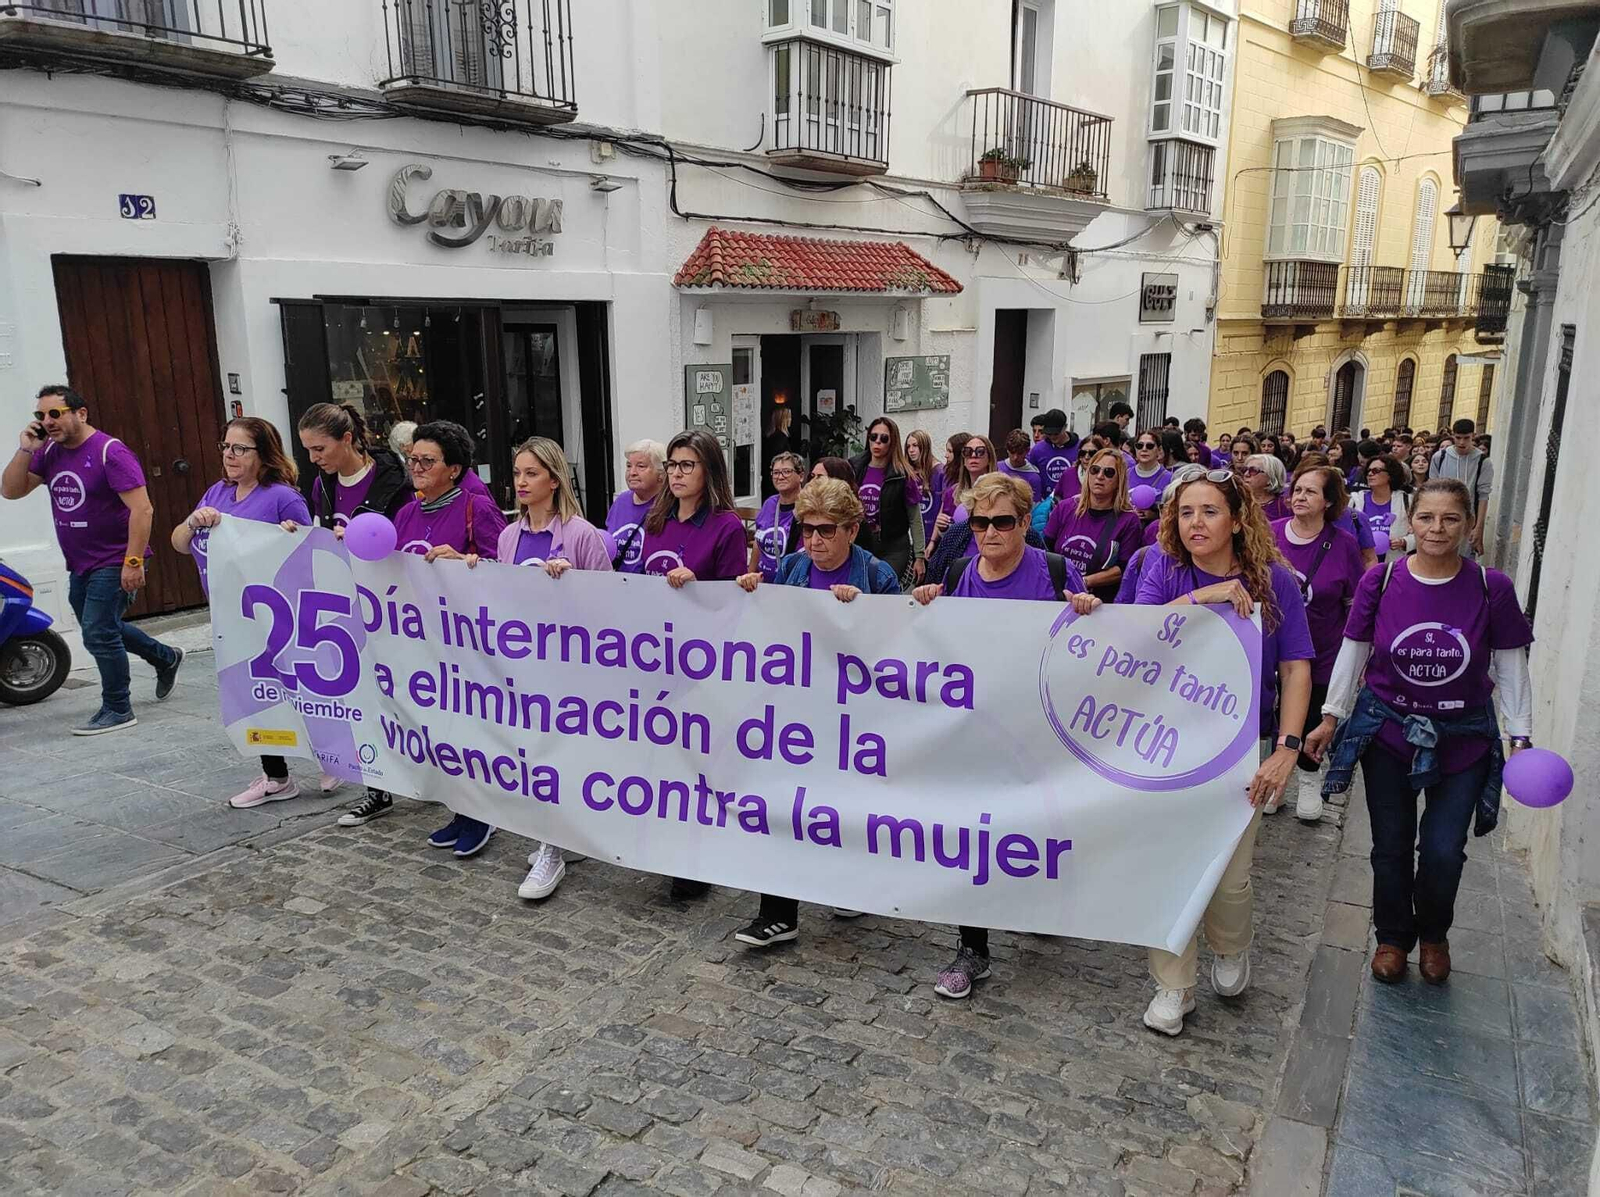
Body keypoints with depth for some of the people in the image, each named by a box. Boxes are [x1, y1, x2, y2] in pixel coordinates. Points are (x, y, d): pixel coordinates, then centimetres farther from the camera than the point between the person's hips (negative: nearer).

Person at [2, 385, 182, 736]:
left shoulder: (110, 451, -17)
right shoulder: (49, 453, 5)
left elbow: (142, 508, -22)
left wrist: (134, 561, -26)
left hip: (115, 563, -8)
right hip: (79, 566, 8)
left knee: (98, 634, -7)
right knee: (101, 629, 20)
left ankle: (117, 710, 7)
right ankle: (166, 658, 40)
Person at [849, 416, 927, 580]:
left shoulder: (902, 474, -5)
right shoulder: (853, 469, 5)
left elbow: (915, 519, -3)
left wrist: (920, 556, -6)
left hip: (894, 550, -3)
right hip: (859, 547, 3)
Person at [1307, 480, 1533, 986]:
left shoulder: (1492, 588, -10)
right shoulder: (1381, 581, -9)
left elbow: (1511, 668, -2)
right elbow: (1352, 653, -1)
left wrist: (1520, 738, -3)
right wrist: (1331, 717, -1)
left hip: (1462, 738, 0)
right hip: (1389, 730, 0)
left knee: (1443, 851, 0)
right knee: (1392, 847, 9)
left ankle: (1434, 934, 31)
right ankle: (1392, 938, 33)